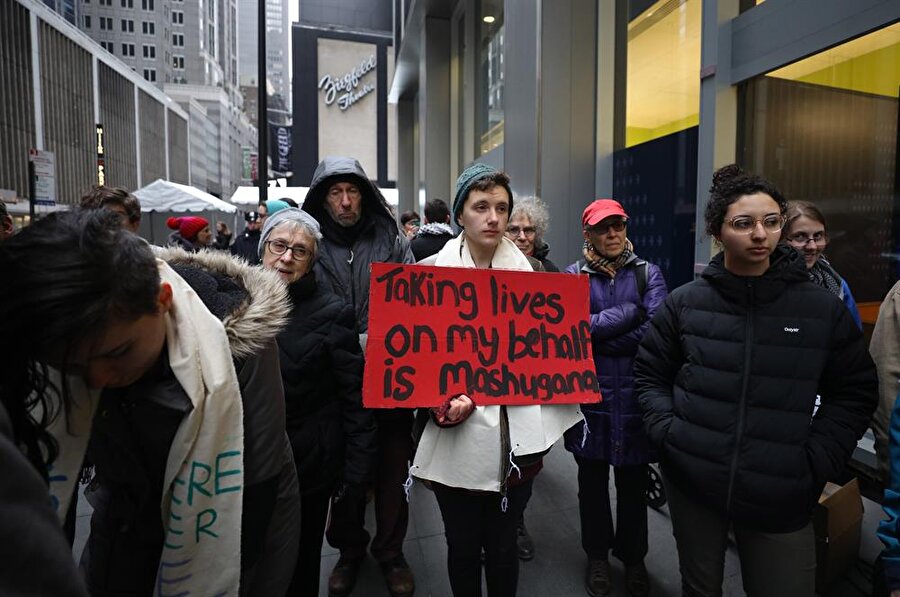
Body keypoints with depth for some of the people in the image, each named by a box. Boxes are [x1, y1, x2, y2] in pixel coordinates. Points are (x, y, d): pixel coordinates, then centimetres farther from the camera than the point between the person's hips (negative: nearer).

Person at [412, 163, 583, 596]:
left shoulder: (528, 274, 5)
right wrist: (443, 401, -19)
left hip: (516, 437, 2)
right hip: (456, 439, -1)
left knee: (503, 547, 17)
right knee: (463, 547, 16)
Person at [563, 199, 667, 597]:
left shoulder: (647, 274, 1)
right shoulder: (574, 276, 0)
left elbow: (657, 330, -14)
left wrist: (596, 335, -14)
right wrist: (629, 312, -14)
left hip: (635, 395, 0)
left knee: (633, 482, 14)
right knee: (592, 478, 15)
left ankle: (633, 558, 37)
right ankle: (597, 555, 37)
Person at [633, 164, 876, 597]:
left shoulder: (824, 308, -2)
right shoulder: (684, 302, -2)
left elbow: (854, 392, 4)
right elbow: (649, 374, 6)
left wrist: (816, 463, -5)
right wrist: (667, 432, -7)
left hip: (781, 496, 0)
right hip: (691, 483, 1)